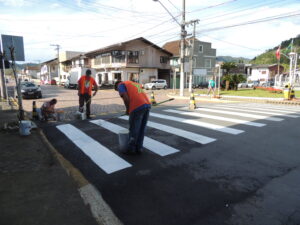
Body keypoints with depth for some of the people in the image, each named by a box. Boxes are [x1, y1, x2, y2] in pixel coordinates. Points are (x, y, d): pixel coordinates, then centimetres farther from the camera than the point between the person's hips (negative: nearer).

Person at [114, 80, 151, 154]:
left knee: (133, 130, 7)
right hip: (147, 105, 8)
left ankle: (131, 149, 21)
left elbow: (126, 98, -8)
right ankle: (138, 148, 26)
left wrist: (127, 110, 8)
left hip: (137, 107, -8)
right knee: (141, 129, 16)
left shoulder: (121, 85, 10)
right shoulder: (135, 84, 33)